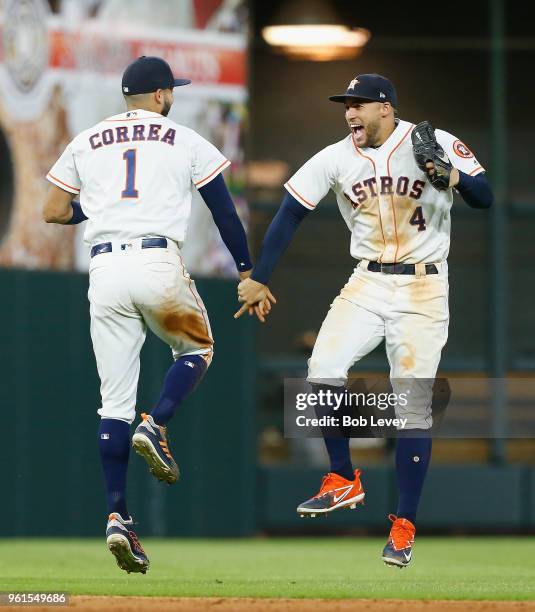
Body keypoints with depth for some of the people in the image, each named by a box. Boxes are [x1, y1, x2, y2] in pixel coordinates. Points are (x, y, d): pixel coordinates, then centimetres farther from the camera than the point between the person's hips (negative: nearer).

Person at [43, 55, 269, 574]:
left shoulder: (85, 143, 16)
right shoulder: (185, 142, 9)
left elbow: (54, 211, 15)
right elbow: (224, 211, 10)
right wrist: (246, 272, 19)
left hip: (104, 270, 3)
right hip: (158, 264, -3)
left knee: (114, 400, 5)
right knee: (196, 348, 25)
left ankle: (117, 516, -6)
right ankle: (155, 427, -3)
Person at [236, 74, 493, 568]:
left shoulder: (436, 145, -8)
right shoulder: (337, 158, 1)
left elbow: (485, 198, -9)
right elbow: (291, 213, 5)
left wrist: (453, 178, -30)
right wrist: (258, 279, 2)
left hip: (422, 290, -3)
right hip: (367, 285, 3)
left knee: (413, 407, -5)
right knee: (324, 369, -18)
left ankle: (404, 526, 4)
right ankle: (344, 481, 0)